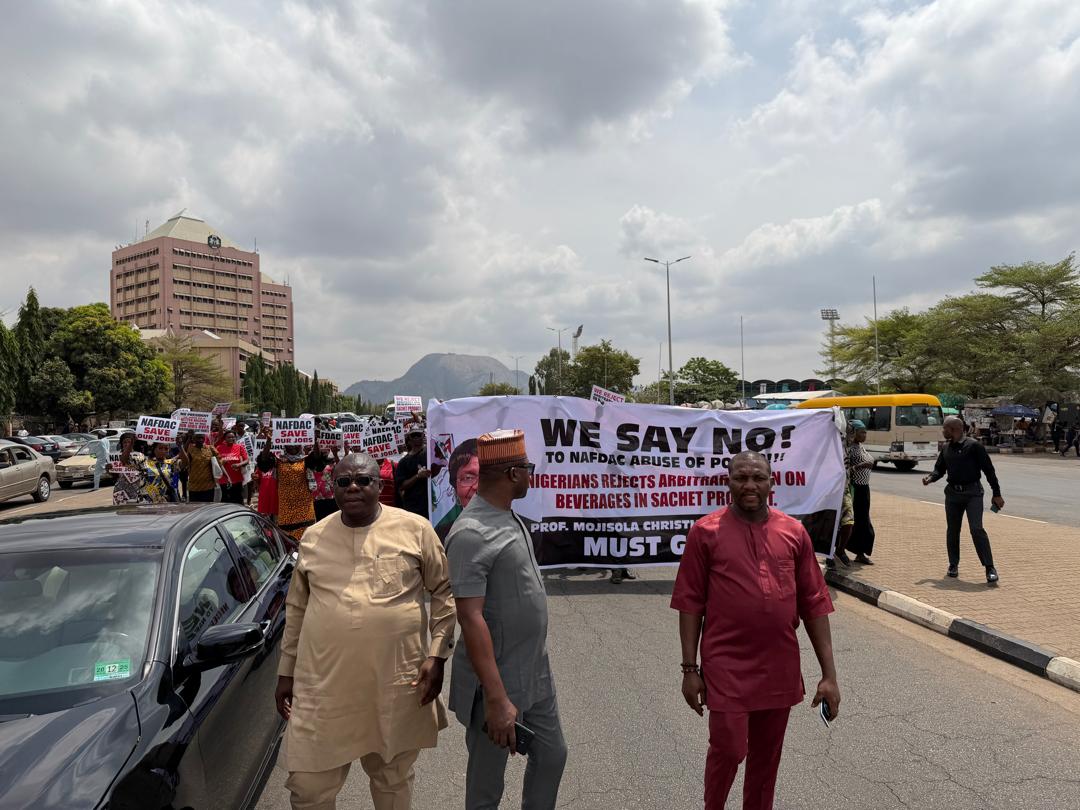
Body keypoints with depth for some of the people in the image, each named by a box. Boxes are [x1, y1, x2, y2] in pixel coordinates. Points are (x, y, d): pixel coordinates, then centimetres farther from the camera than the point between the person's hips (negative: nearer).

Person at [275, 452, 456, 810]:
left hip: (396, 683, -1)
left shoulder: (415, 529, -5)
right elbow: (296, 608, 13)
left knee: (393, 779, 17)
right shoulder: (313, 537, 4)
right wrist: (286, 670, 13)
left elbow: (443, 592, 0)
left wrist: (437, 655, -6)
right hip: (324, 683, 2)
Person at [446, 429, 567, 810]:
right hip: (498, 682, -8)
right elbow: (470, 618, -27)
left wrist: (535, 662, 18)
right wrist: (497, 699, -27)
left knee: (552, 756, 22)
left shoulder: (508, 516, 4)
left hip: (536, 674, 8)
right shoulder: (472, 533, -25)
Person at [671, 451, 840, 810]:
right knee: (728, 750, 3)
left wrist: (829, 673, 1)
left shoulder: (794, 532, 1)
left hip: (780, 668, 3)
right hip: (726, 666, -3)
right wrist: (690, 668, -6)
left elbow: (814, 604, 3)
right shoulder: (705, 531, -8)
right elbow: (690, 602, -5)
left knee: (766, 756, 16)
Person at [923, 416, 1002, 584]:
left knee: (977, 529, -13)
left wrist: (996, 494, -7)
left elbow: (988, 470, -6)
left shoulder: (973, 446, -8)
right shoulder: (946, 449, 11)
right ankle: (953, 565, 22)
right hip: (952, 494, 6)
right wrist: (931, 478, -4)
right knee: (952, 531, 10)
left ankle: (990, 568, -7)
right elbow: (939, 468, 19)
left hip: (973, 493, -6)